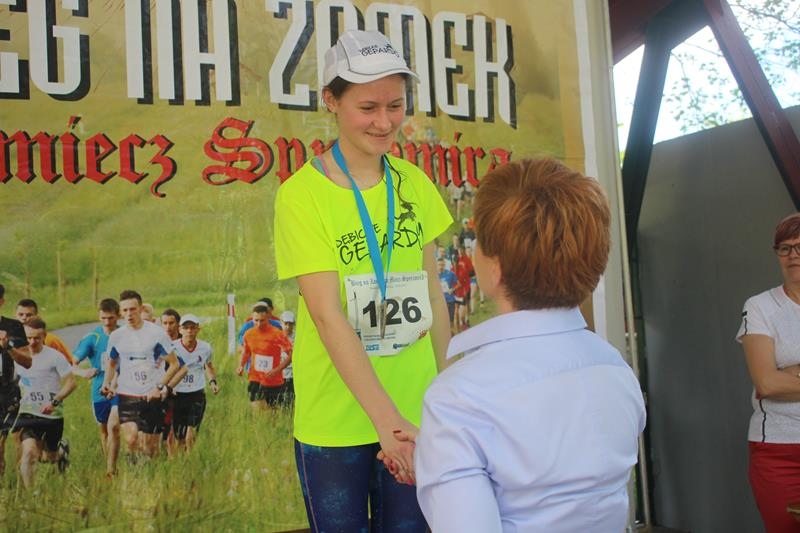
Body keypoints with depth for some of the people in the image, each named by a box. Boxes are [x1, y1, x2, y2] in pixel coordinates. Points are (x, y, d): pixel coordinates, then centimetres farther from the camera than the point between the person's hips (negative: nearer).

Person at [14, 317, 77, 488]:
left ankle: (61, 450, 47)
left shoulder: (54, 357, -11)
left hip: (53, 415, -2)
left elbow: (71, 382, -11)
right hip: (28, 414, 2)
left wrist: (54, 401, -22)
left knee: (48, 458, 12)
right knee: (29, 451, -19)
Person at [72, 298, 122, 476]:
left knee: (113, 426, -18)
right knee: (104, 430, 15)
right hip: (99, 390, 2)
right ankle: (109, 466, 33)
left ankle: (111, 470, -13)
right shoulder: (91, 338, -6)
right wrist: (84, 372, -31)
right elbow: (73, 364, -10)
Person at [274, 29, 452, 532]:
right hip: (335, 421, -3)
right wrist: (387, 420, -23)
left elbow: (433, 295, 9)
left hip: (415, 411, 4)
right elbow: (327, 315, -18)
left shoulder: (416, 184, 2)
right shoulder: (302, 193, -11)